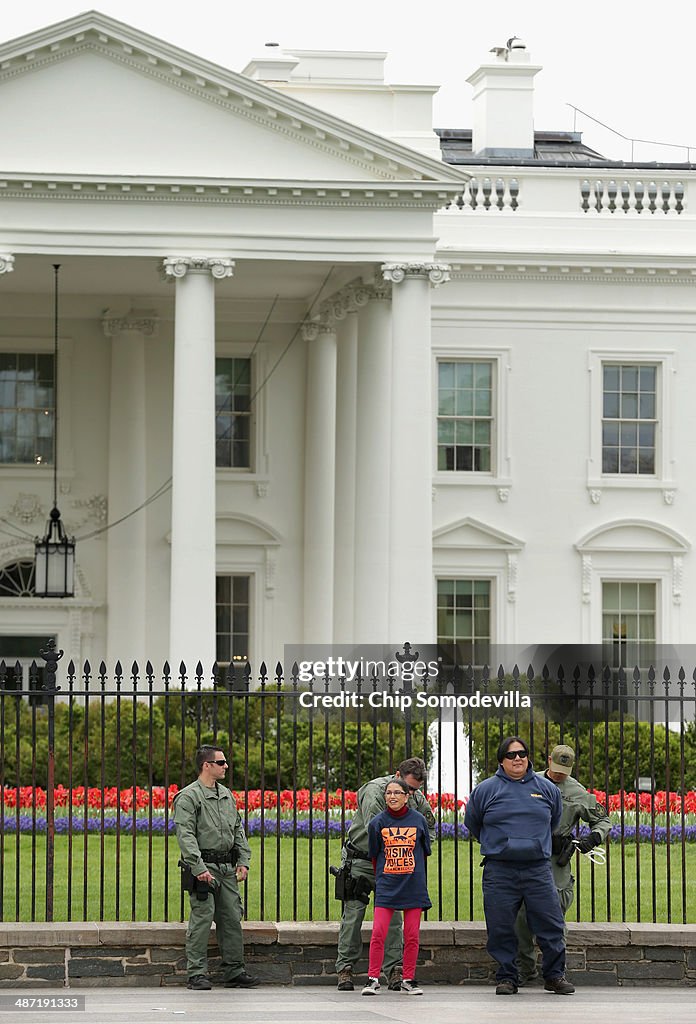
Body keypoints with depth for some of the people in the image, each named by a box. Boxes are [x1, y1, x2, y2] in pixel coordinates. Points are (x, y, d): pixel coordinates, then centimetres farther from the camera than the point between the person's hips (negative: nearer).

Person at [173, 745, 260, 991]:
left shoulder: (227, 795, 17)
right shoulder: (188, 797, -8)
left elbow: (238, 830, 22)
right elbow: (185, 835, -15)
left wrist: (243, 861, 10)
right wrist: (199, 868, -23)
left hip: (227, 867, 7)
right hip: (203, 866, -7)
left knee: (232, 919, 7)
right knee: (202, 919, -9)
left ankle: (234, 971, 14)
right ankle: (197, 974, -6)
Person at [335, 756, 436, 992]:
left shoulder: (417, 799, -2)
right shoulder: (374, 791, -20)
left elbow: (430, 829, 13)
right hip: (360, 860, -4)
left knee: (393, 917, -3)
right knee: (353, 915, -4)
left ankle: (394, 971, -1)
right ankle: (345, 968, 2)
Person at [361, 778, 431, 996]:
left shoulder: (418, 820, 1)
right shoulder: (377, 823, 0)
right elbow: (374, 855, 10)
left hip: (413, 886, 1)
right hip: (386, 886, -1)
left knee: (412, 935, 2)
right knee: (378, 933, -9)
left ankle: (408, 980, 12)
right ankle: (373, 979, -3)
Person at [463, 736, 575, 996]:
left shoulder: (547, 789, 9)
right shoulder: (485, 790, 3)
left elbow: (554, 822, 25)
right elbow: (472, 823, 18)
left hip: (538, 868, 1)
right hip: (499, 872, -1)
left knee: (551, 925, -1)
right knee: (501, 929, 1)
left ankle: (555, 975, 11)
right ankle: (506, 977, 12)